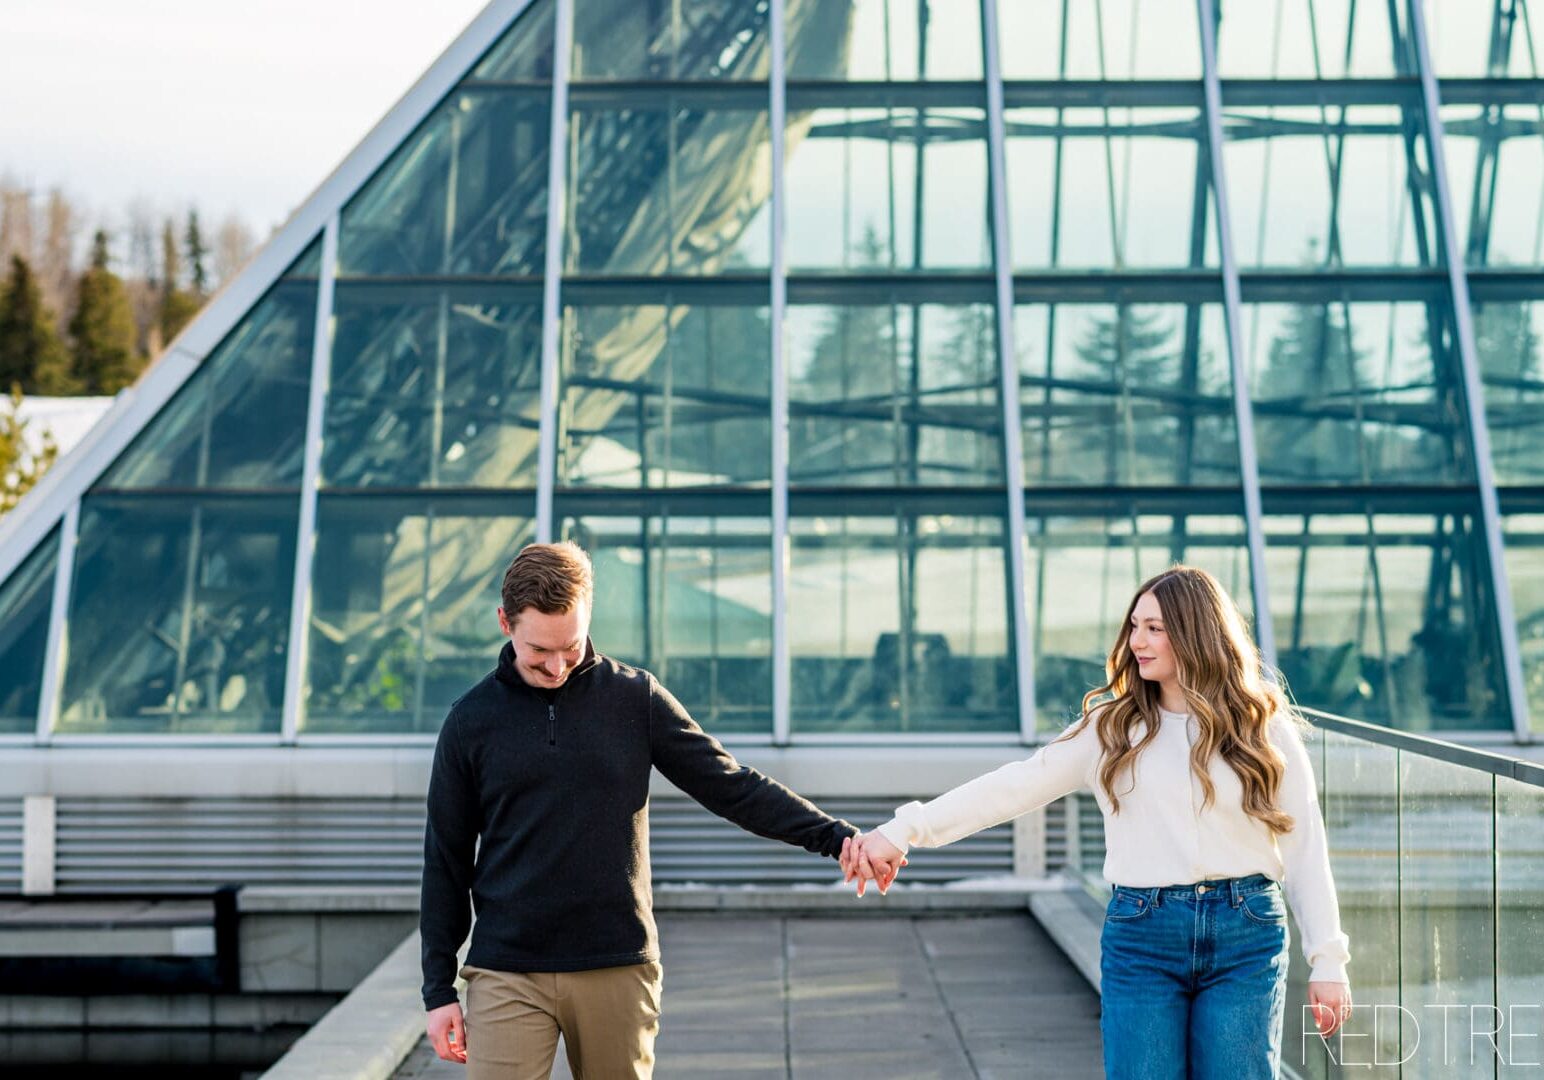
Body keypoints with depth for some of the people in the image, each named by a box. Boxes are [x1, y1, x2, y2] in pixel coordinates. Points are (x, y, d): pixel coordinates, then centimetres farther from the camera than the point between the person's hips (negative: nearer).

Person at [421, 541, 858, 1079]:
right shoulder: (471, 720, 2)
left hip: (618, 970, 1)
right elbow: (446, 862, 7)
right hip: (507, 974, 0)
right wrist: (439, 988, 4)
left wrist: (835, 836, -8)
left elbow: (732, 786, 3)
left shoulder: (636, 697, 2)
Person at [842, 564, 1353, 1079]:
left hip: (1245, 939, -1)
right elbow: (1017, 785, 0)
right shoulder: (1111, 728, 7)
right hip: (1141, 939, 1)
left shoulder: (1265, 730, 5)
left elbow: (1304, 848, 4)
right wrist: (903, 831, -9)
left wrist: (1328, 960, -1)